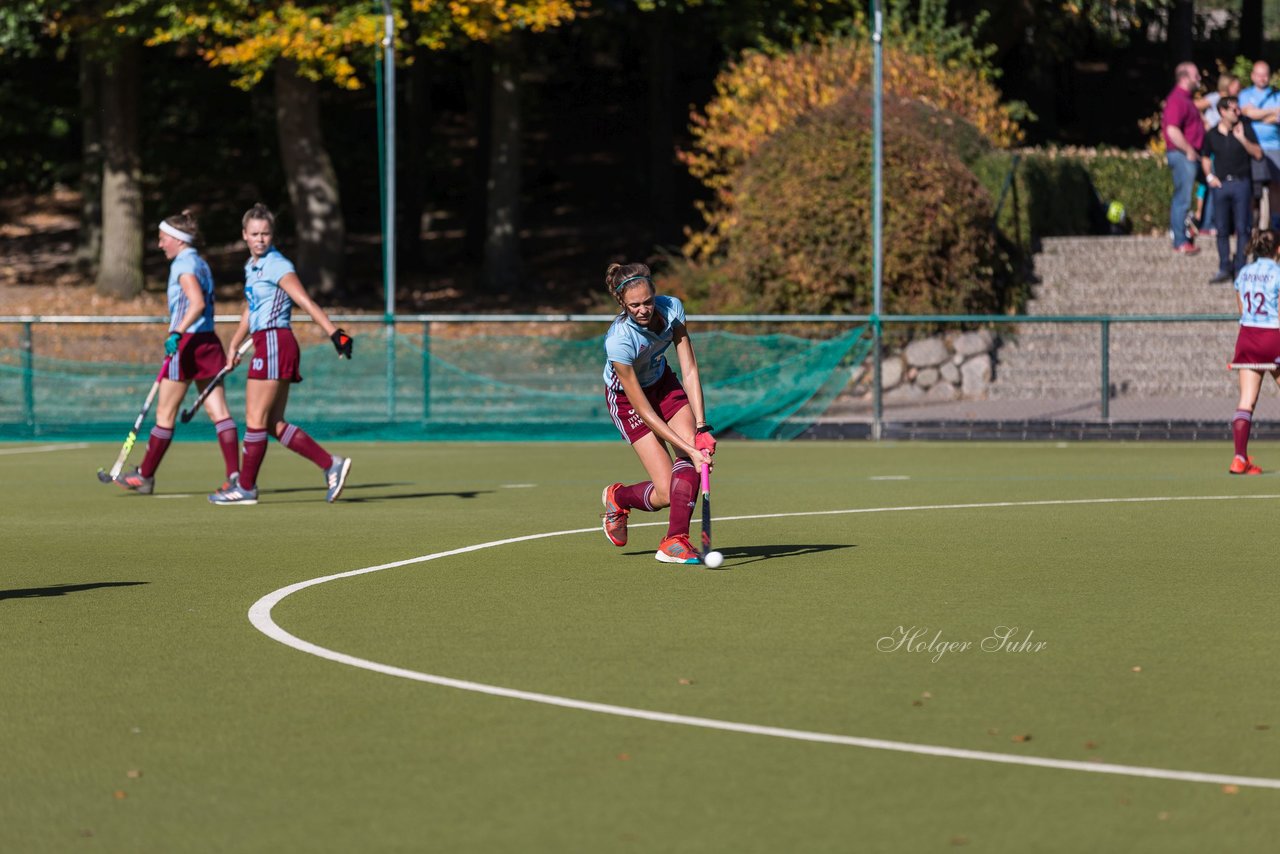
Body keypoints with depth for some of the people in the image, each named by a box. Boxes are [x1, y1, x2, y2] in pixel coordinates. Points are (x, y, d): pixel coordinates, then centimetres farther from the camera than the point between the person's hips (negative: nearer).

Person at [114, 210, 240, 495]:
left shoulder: (184, 264, -11)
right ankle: (235, 475, -9)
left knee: (165, 414, 3)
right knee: (218, 412, 1)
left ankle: (145, 476, 13)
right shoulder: (200, 263, 17)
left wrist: (177, 333, -32)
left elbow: (198, 303, -24)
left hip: (186, 343, -9)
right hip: (208, 341, 9)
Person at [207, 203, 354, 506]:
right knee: (275, 424, 6)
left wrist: (335, 333, -28)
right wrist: (234, 346, 30)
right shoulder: (252, 266, 16)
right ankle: (331, 464, 5)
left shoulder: (277, 266, -11)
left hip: (274, 343, -9)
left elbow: (307, 303, -20)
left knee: (255, 420, -2)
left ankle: (246, 487, 6)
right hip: (265, 345, 9)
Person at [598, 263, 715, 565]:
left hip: (663, 383, 5)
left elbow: (690, 370, -17)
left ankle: (675, 542, -19)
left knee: (697, 450, -23)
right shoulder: (619, 340, -35)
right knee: (667, 493, -13)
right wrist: (687, 449, -32)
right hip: (626, 397, -5)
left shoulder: (671, 308, -22)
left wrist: (701, 427, -26)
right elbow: (644, 412, -29)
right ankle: (617, 497, 20)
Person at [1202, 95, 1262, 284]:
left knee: (1242, 228, -3)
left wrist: (1242, 139, -15)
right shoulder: (1211, 135, 6)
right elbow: (1206, 158, 20)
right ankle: (1224, 269, 11)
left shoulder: (1244, 129, 1)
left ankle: (1240, 268, 3)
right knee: (1222, 229, 4)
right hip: (1221, 184, 2)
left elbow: (1258, 154, -4)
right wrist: (1209, 176, 5)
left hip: (1241, 183, -2)